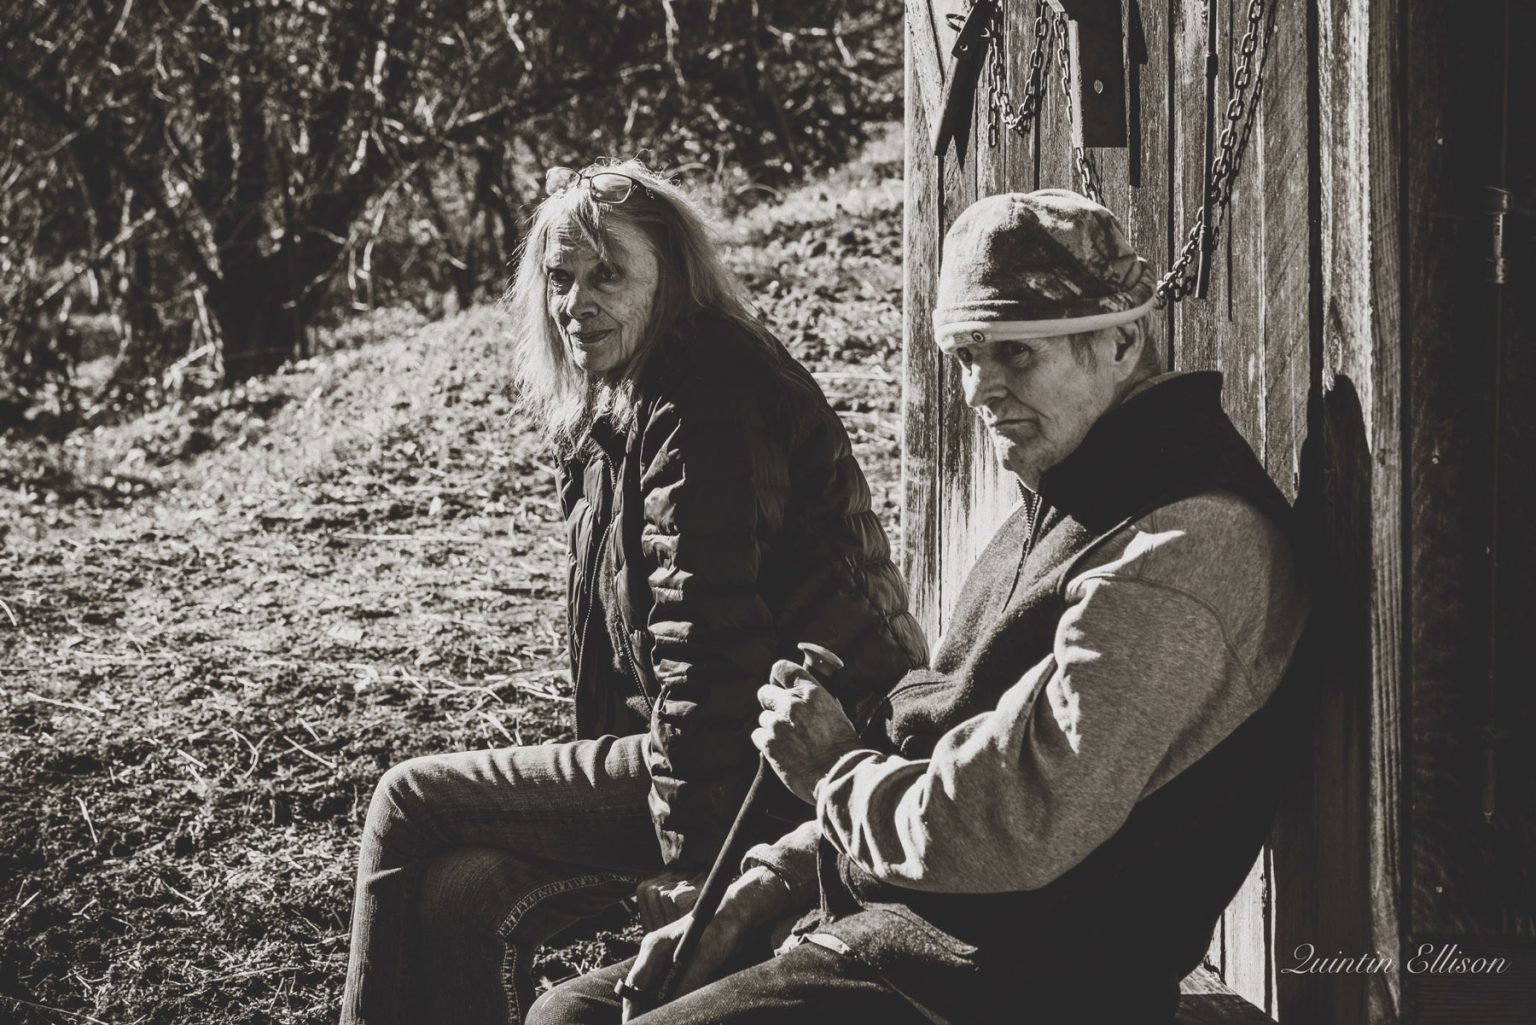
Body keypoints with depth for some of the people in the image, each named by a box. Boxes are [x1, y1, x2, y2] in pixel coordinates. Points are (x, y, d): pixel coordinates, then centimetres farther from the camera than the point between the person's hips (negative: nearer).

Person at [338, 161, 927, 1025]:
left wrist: (691, 851, -21)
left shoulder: (703, 409, -16)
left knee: (411, 804, -5)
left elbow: (710, 642, -22)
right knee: (464, 893, 2)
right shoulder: (620, 409, 17)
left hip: (777, 775, -10)